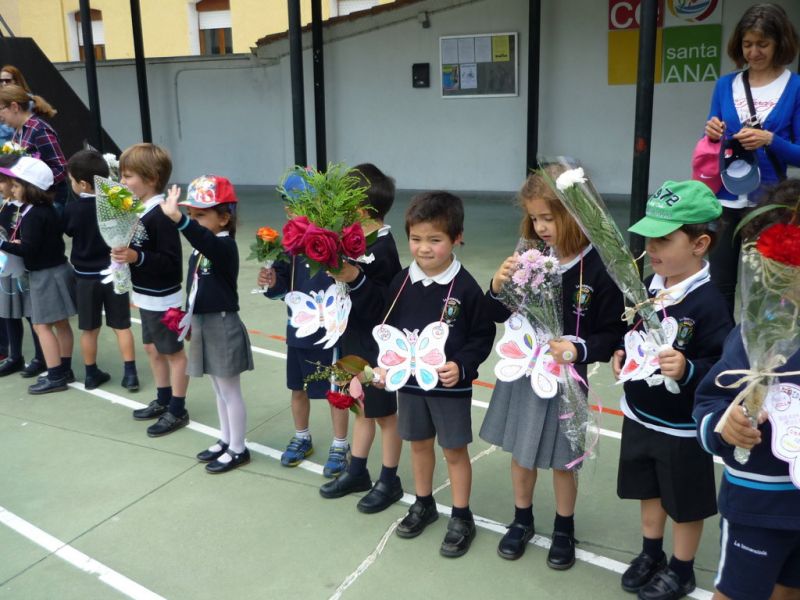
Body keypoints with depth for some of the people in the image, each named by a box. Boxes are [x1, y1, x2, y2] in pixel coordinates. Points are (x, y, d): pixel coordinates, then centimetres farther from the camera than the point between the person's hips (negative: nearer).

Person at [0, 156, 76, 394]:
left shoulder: (33, 215, -20)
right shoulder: (45, 209, 9)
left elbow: (29, 250, -22)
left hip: (46, 275, -10)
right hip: (55, 270, 10)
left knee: (42, 325, -4)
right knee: (60, 323, 13)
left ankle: (55, 377, -1)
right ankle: (64, 370, 21)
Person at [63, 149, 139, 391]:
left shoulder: (72, 210, -11)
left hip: (86, 277, 0)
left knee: (89, 329, 12)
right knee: (122, 326, 7)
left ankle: (91, 374, 22)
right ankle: (130, 373, 5)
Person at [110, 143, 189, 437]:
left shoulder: (161, 215, -22)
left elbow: (172, 261, -25)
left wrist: (137, 257, -32)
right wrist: (123, 253, -1)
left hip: (163, 299, -9)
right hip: (146, 297, 9)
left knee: (173, 352, 4)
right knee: (152, 349, 20)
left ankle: (178, 411, 17)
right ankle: (163, 401, 35)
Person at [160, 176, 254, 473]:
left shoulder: (225, 246, -19)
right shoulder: (201, 250, 8)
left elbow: (206, 240, -43)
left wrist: (178, 219, -56)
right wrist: (189, 318, 19)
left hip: (223, 326, -9)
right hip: (204, 325, 9)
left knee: (230, 391, 3)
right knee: (220, 390, 20)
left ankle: (238, 449, 16)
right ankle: (225, 440, 34)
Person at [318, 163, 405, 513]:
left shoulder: (381, 249, -22)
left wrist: (355, 279, -40)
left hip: (377, 346, -8)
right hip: (355, 340, 8)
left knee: (385, 413, 9)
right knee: (363, 408, 20)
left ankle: (389, 482, 25)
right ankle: (356, 473, 35)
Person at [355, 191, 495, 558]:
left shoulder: (465, 287, -15)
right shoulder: (402, 281, -3)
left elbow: (483, 336, -11)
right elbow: (385, 326, 5)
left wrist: (461, 366, -21)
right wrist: (383, 364, -4)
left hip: (450, 386, -4)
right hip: (409, 381, 4)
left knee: (454, 450, 9)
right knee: (419, 443, 19)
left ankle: (461, 518, 25)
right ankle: (423, 504, 38)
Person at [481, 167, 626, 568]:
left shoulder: (599, 269, -17)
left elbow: (613, 335, -12)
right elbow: (501, 316, 2)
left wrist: (579, 350, -28)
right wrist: (498, 288, -17)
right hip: (521, 373, 4)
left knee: (561, 461, 14)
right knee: (521, 453, 18)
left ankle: (564, 530, 38)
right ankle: (522, 520, 41)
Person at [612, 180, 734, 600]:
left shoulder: (708, 302, -24)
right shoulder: (647, 287, -2)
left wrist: (689, 371, -38)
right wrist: (621, 356, -5)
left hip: (681, 427, -7)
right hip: (639, 415, 7)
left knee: (685, 502, 14)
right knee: (649, 490, 24)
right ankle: (651, 553, 45)